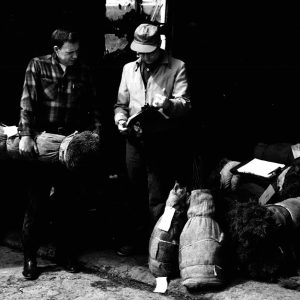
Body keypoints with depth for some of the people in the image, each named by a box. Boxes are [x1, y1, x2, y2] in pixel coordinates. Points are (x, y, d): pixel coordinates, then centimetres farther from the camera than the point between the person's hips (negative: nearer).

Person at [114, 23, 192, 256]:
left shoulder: (177, 68, -3)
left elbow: (185, 105, -11)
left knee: (157, 197, -4)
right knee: (135, 192, 14)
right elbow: (121, 103, 19)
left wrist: (167, 104, -31)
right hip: (135, 139, 5)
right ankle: (134, 238, 28)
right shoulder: (129, 69, 13)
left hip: (162, 141, -5)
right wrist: (121, 119, -2)